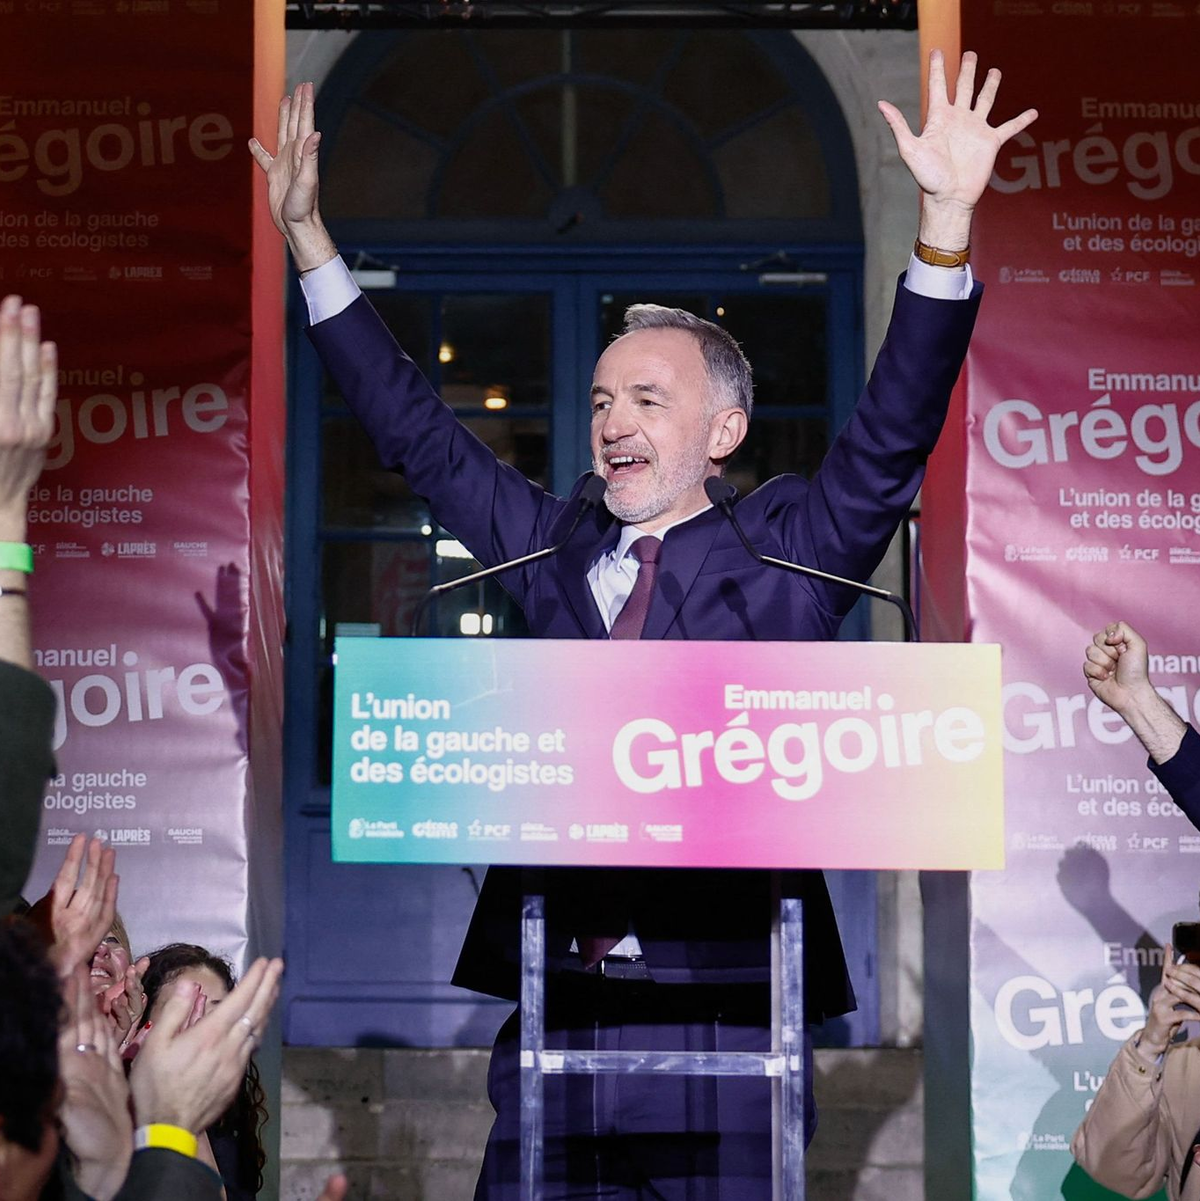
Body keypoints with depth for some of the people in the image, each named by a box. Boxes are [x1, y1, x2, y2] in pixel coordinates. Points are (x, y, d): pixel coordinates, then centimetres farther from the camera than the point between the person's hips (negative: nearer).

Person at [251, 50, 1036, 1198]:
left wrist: (946, 221, -18)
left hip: (725, 1024, -3)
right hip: (555, 1012, 3)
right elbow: (418, 435, 19)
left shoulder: (785, 553, 6)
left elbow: (892, 436, -6)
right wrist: (307, 235, 16)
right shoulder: (552, 550, 15)